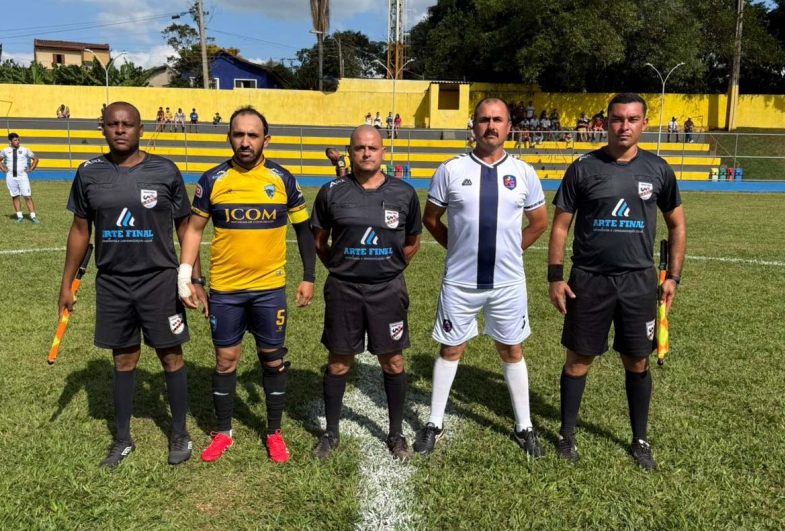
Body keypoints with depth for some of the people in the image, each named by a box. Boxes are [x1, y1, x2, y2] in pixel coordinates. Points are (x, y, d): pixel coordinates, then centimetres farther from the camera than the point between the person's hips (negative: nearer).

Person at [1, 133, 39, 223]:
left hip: (22, 176, -2)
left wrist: (31, 169, 2)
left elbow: (35, 158, 10)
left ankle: (33, 216, -3)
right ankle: (19, 216, 12)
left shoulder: (25, 150, -1)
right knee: (15, 197, 6)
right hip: (11, 177, 2)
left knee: (28, 196, -6)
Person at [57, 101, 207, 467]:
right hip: (111, 284, 2)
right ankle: (122, 438, 29)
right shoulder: (89, 173, 1)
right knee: (123, 359, 13)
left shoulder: (165, 171, -6)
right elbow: (80, 230, 9)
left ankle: (180, 434, 24)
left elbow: (185, 227, 0)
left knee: (171, 356, 7)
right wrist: (66, 283, 9)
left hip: (160, 281, -2)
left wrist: (195, 279, -2)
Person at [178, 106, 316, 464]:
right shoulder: (212, 180, -3)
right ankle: (223, 432, 29)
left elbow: (303, 228, 5)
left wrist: (308, 277, 2)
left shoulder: (282, 179, -3)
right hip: (224, 289, 0)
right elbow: (195, 229, 4)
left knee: (273, 359, 10)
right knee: (225, 360, 11)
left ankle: (275, 432, 27)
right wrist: (184, 276, -4)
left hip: (270, 287, 0)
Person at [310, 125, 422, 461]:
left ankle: (396, 434, 25)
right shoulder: (332, 192, -3)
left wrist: (389, 269, 7)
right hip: (343, 289, 0)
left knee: (393, 362, 7)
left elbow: (412, 242, 10)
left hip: (388, 289, 0)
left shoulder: (404, 193, -2)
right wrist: (340, 269, 7)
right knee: (338, 362, 9)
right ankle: (331, 433, 26)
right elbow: (319, 240, 9)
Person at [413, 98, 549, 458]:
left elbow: (539, 222, 11)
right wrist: (457, 247, 3)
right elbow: (430, 218, 6)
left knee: (511, 351, 13)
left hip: (507, 282, 1)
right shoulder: (451, 170, -4)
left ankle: (523, 427, 29)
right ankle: (434, 424, 26)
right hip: (460, 282, -1)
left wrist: (509, 250, 6)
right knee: (450, 350, 11)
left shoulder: (523, 172, 0)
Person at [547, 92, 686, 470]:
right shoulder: (584, 168, -3)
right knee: (579, 357, 7)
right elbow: (560, 225, 0)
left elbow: (676, 226, 12)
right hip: (589, 279, -1)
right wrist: (555, 276, -6)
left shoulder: (657, 170, 2)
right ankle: (567, 434, 24)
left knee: (637, 362, 10)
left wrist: (673, 276, 5)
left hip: (638, 280, 2)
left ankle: (640, 440, 29)